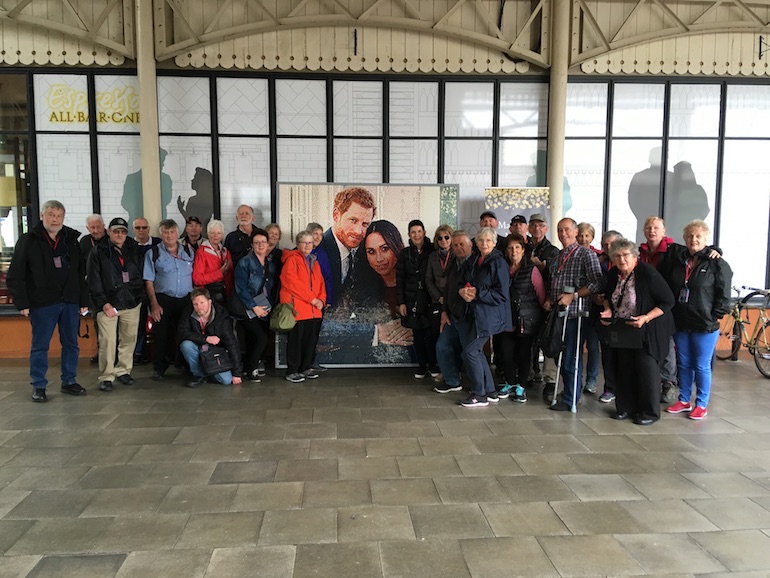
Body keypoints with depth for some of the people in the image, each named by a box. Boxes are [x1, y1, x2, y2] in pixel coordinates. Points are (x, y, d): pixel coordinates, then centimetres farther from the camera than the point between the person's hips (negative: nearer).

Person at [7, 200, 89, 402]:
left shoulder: (72, 240, 9)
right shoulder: (28, 241, -1)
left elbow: (81, 274, 10)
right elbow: (15, 276, -3)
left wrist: (84, 301, 6)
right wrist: (22, 303, -9)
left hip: (70, 302, 4)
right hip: (42, 303, -3)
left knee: (71, 344, 9)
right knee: (40, 346, 4)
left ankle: (69, 382, 21)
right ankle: (39, 387, 15)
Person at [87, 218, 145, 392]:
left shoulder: (134, 251, 12)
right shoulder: (98, 252, 1)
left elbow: (141, 275, 13)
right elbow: (94, 281, -4)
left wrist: (140, 297, 3)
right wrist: (103, 303, -12)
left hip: (132, 303, 4)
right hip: (108, 304, -3)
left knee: (129, 340, 8)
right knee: (107, 342, -7)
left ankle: (123, 371, 23)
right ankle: (106, 377, 3)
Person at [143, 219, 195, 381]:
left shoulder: (189, 252, 10)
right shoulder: (153, 253, 3)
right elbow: (149, 281, -1)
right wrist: (154, 304, -8)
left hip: (186, 300, 2)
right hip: (163, 300, -2)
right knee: (161, 335, 1)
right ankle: (159, 368, 13)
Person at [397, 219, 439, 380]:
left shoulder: (432, 251, -1)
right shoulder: (405, 254, 4)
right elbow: (399, 279, 5)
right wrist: (401, 302, -1)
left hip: (429, 300, -2)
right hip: (412, 301, 2)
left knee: (429, 334, -6)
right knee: (417, 335, 8)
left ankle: (433, 365, 13)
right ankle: (421, 366, 21)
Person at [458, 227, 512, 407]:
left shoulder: (499, 263, -10)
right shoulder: (472, 261, 10)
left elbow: (501, 294, -14)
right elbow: (463, 283, 16)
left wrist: (477, 294, -19)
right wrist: (462, 291, -7)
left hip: (489, 315, -7)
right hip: (474, 313, 7)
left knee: (470, 351, -8)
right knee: (476, 351, 11)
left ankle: (479, 395, 6)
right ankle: (490, 392, 24)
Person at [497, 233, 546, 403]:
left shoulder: (531, 270, -5)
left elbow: (541, 295, -3)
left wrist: (539, 315, -1)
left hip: (527, 319, -3)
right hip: (508, 319, 3)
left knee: (524, 353, 5)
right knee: (506, 352, 3)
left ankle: (521, 386, 20)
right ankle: (510, 383, 23)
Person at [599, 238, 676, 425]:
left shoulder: (647, 273, -20)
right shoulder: (613, 274, -2)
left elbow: (668, 301, -17)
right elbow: (608, 296, 17)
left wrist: (646, 318, -26)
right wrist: (608, 310, -3)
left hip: (648, 329, -6)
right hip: (623, 329, 6)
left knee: (646, 366, -4)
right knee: (624, 368, 10)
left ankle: (650, 412, 10)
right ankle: (627, 407, 23)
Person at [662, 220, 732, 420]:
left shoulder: (717, 264, -8)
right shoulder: (677, 258, 5)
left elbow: (723, 294, -8)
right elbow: (667, 286, 11)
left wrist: (715, 316, -10)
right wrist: (671, 315, 5)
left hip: (705, 325, -5)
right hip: (680, 323, 5)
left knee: (702, 366, 5)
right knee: (683, 364, 14)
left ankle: (702, 404, 19)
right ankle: (684, 401, 27)